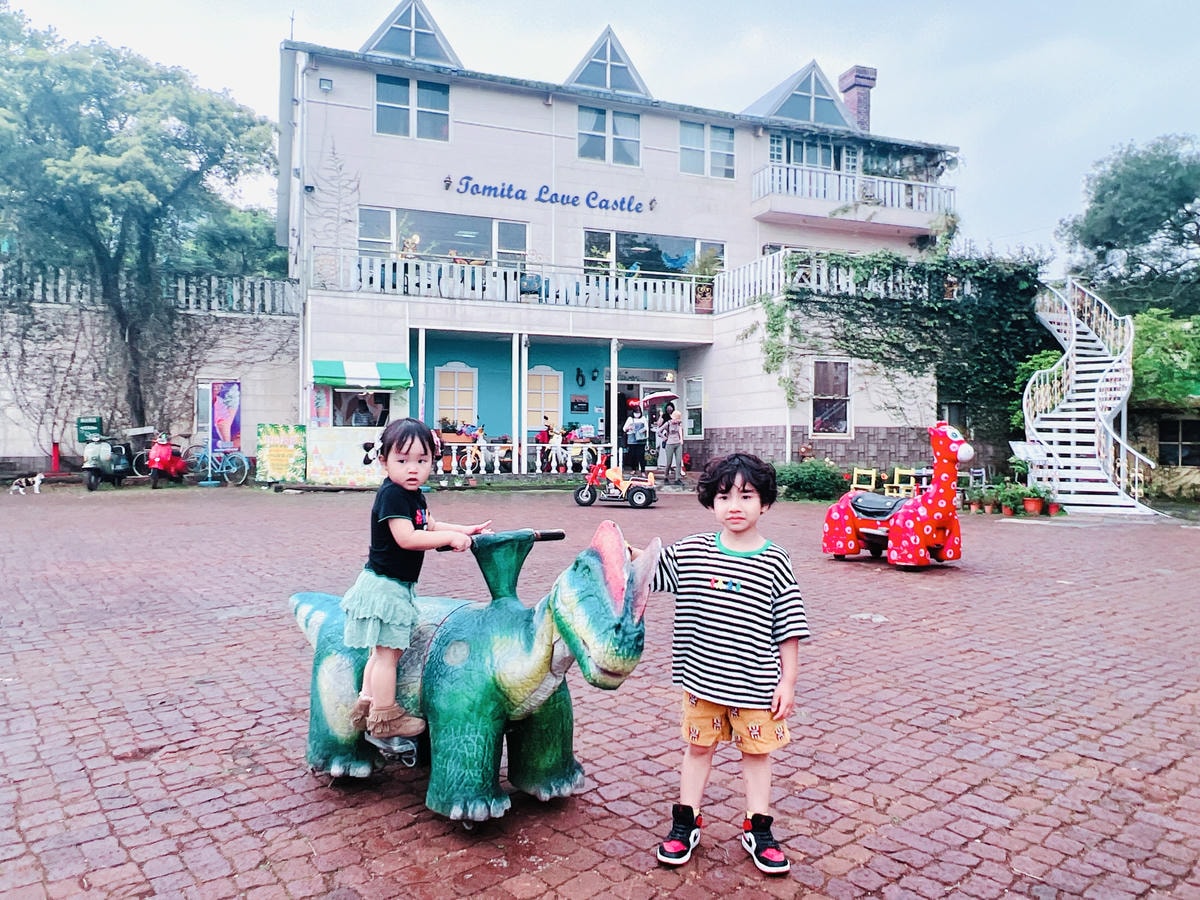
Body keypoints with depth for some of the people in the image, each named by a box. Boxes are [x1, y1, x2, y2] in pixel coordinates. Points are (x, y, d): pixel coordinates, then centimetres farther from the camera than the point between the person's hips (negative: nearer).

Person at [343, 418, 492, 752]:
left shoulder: (414, 496, 9)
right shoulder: (392, 495, -20)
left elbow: (431, 527, 19)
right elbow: (406, 538, -29)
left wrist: (466, 530, 9)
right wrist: (451, 537, -27)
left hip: (398, 586, 10)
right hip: (385, 584, -10)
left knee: (384, 650, 20)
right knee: (387, 652, -1)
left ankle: (366, 705, 33)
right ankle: (384, 718, 11)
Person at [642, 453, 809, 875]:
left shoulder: (775, 562, -9)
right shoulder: (689, 552, -6)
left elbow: (788, 628, -6)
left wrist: (788, 682, -5)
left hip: (756, 683, -1)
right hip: (703, 679, 1)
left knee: (756, 751, 14)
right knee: (699, 746, 16)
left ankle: (758, 829, 31)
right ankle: (685, 822, 32)